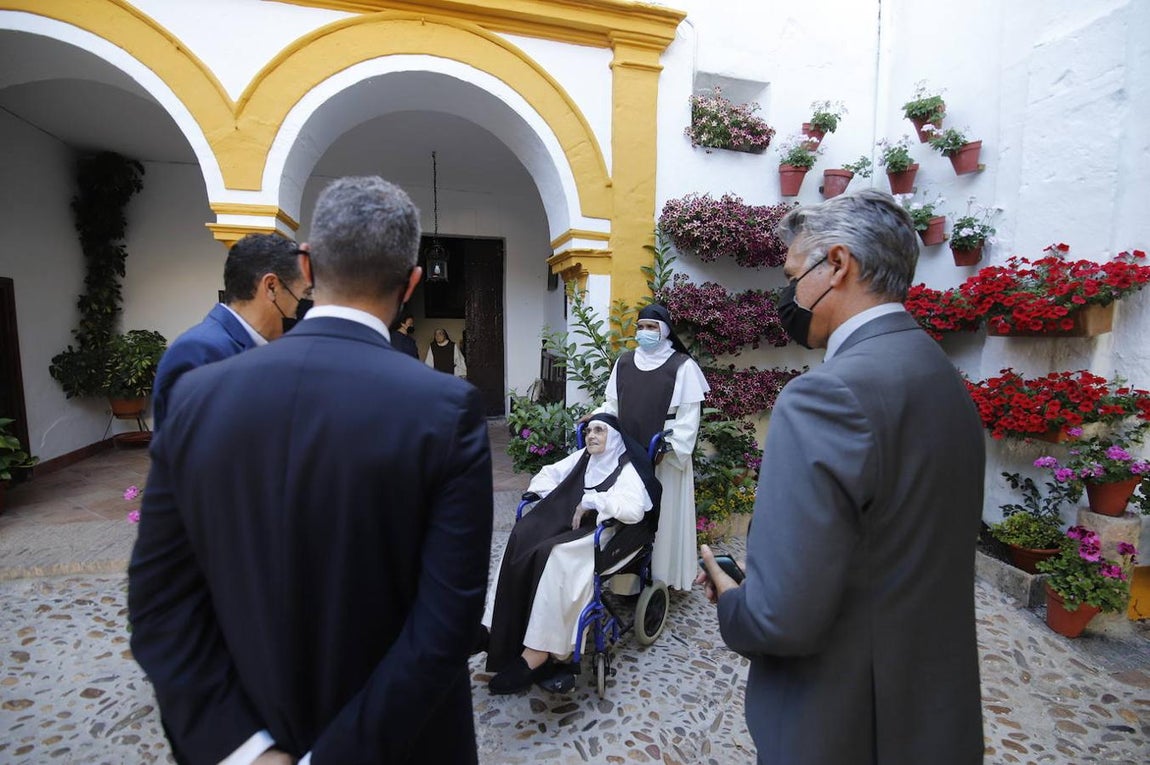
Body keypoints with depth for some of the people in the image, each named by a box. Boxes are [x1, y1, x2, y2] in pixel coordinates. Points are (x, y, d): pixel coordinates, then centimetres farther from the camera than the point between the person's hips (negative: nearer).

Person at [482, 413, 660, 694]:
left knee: (554, 556, -34)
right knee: (521, 539, -22)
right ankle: (507, 636, -21)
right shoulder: (582, 457, 14)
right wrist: (561, 504, 0)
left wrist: (590, 501, -19)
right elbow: (545, 476, 17)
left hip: (602, 534, -6)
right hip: (568, 523, 7)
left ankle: (538, 651, -26)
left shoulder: (626, 469, -6)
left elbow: (634, 509, -25)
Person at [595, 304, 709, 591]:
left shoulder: (682, 365, -4)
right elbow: (613, 403, 14)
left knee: (664, 514, 4)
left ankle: (663, 574, 19)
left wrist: (669, 448, -15)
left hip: (665, 456, -4)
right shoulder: (624, 362, 10)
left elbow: (689, 414, -8)